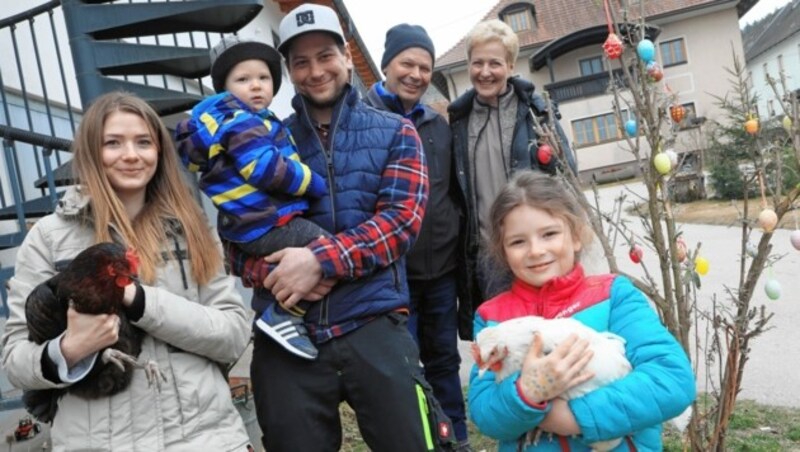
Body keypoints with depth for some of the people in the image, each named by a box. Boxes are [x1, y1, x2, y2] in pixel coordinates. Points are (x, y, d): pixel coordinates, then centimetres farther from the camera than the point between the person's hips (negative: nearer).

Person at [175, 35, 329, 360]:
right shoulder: (240, 121, -9)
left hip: (260, 223, 10)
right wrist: (317, 184, -11)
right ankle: (284, 315, -14)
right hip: (265, 224, -10)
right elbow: (266, 169, -21)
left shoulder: (253, 121, 23)